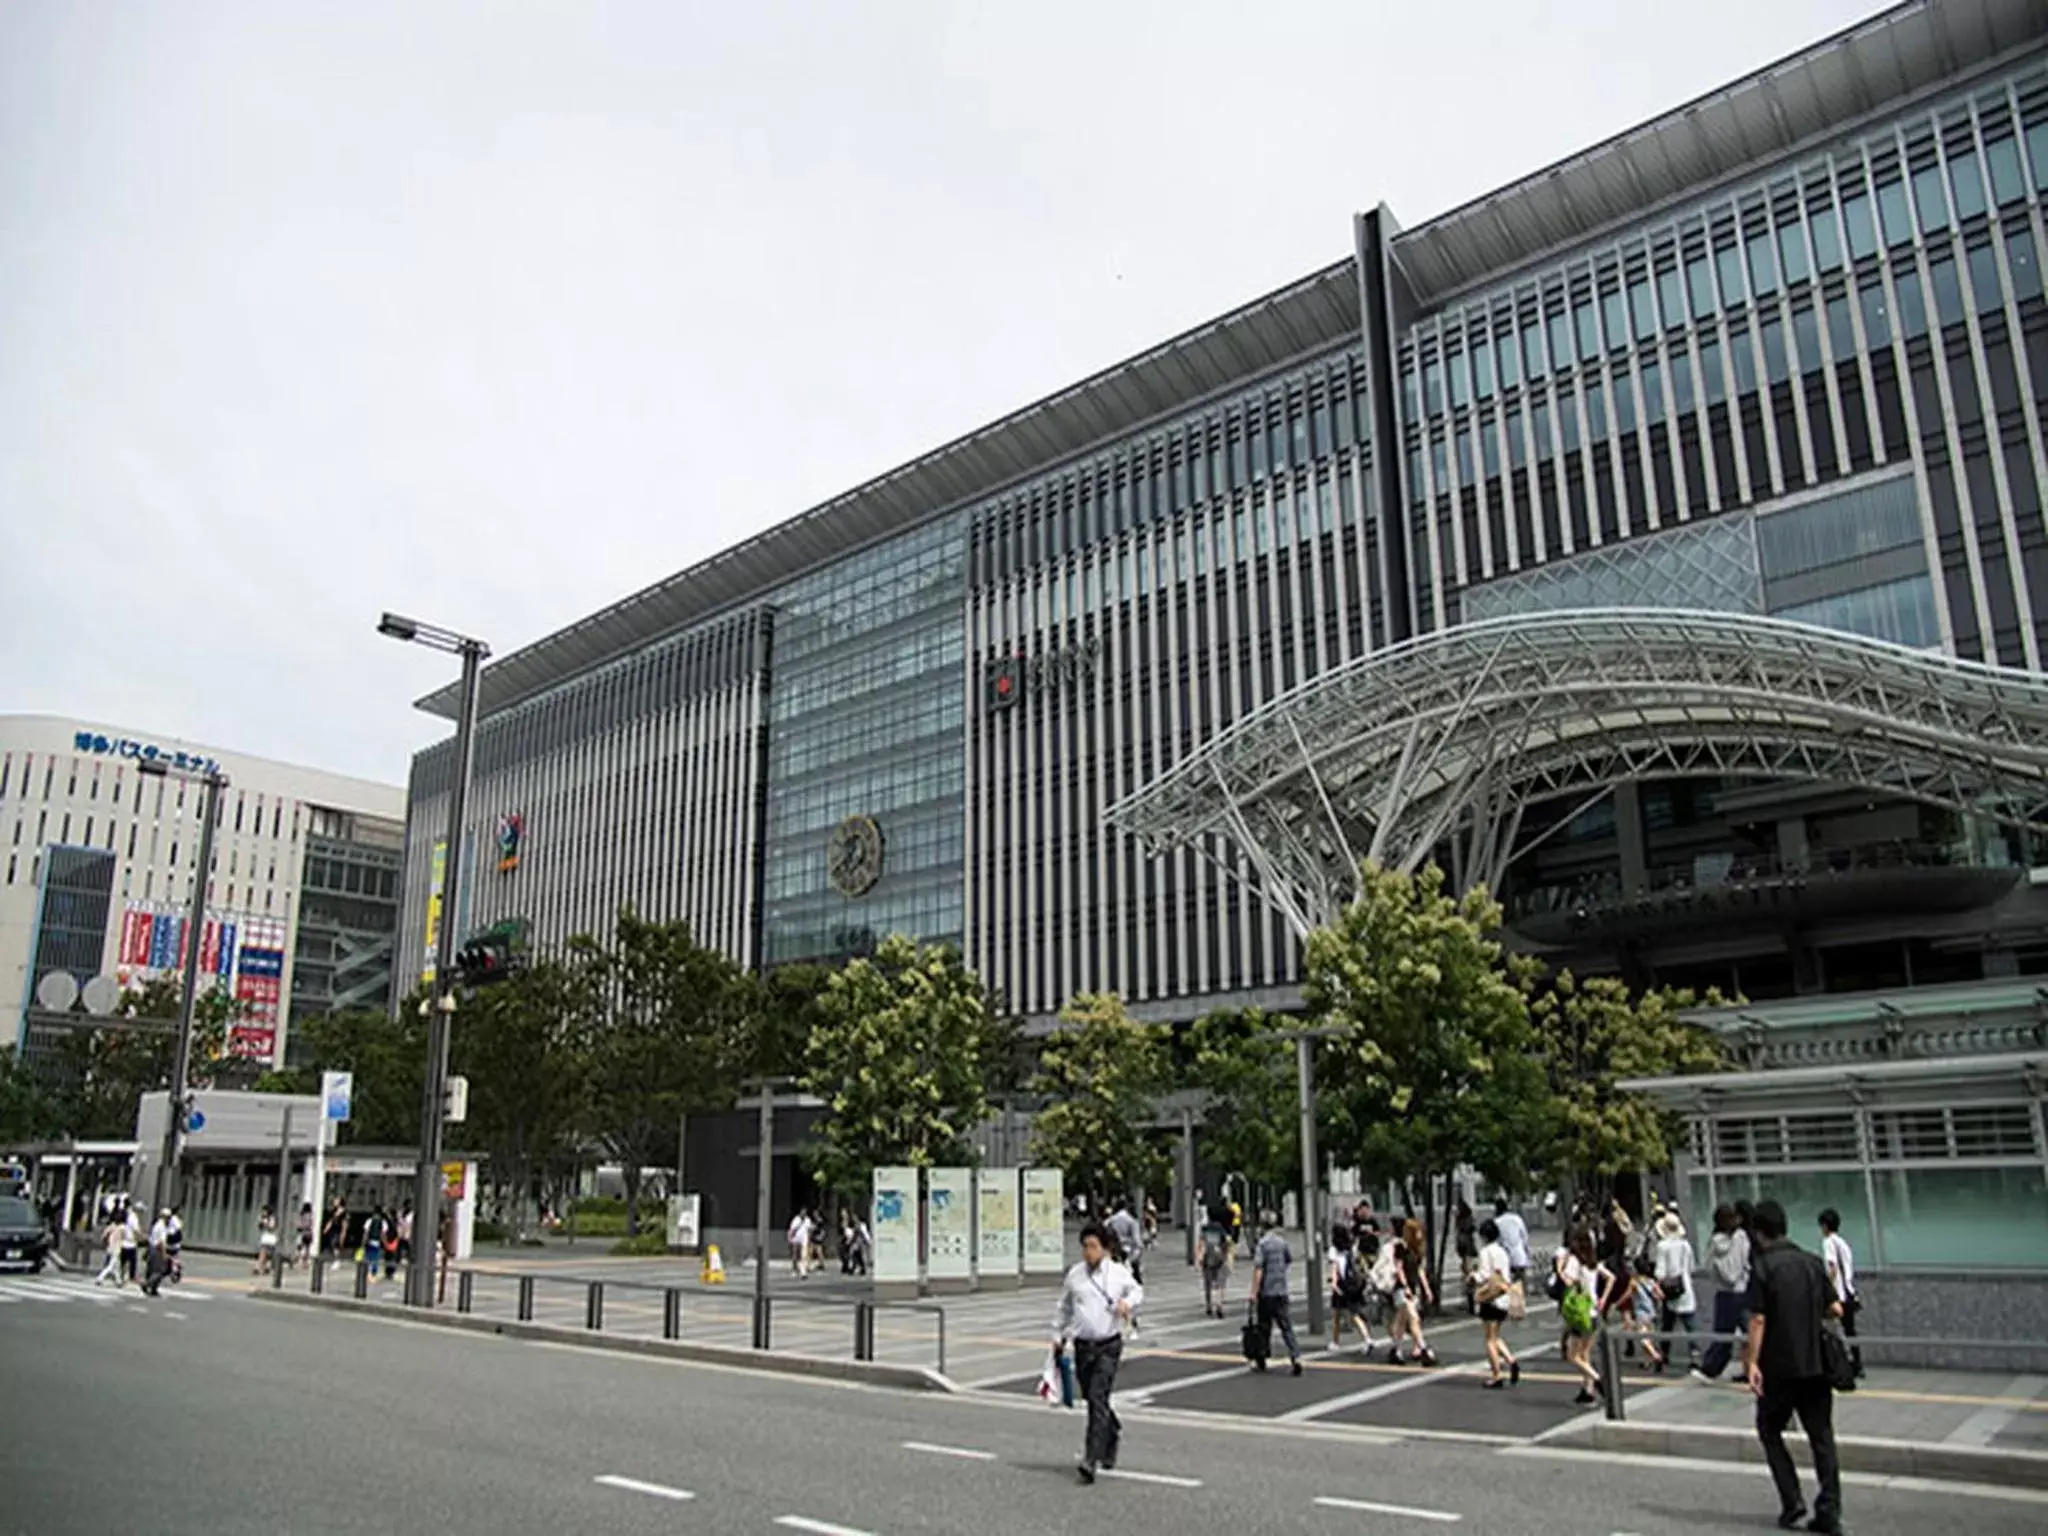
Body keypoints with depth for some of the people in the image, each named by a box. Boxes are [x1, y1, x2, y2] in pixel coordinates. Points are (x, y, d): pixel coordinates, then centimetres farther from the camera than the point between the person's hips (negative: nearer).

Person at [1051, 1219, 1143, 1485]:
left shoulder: (1118, 1273, -1)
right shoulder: (1075, 1274, 5)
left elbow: (1138, 1291, 14)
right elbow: (1064, 1307, 18)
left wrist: (1128, 1302, -6)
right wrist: (1058, 1334, 20)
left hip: (1108, 1346, -4)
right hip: (1082, 1346, 4)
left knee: (1098, 1399, -14)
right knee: (1091, 1400, 13)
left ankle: (1091, 1460, -13)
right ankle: (1114, 1433, 42)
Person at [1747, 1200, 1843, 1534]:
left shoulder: (1762, 1266, -11)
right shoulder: (1812, 1262, 3)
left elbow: (1758, 1319, -15)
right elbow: (1836, 1310, 6)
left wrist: (1753, 1363, -11)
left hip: (1779, 1367, -4)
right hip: (1815, 1364, 4)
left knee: (1770, 1431, 13)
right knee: (1821, 1437, 10)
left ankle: (1792, 1502, 6)